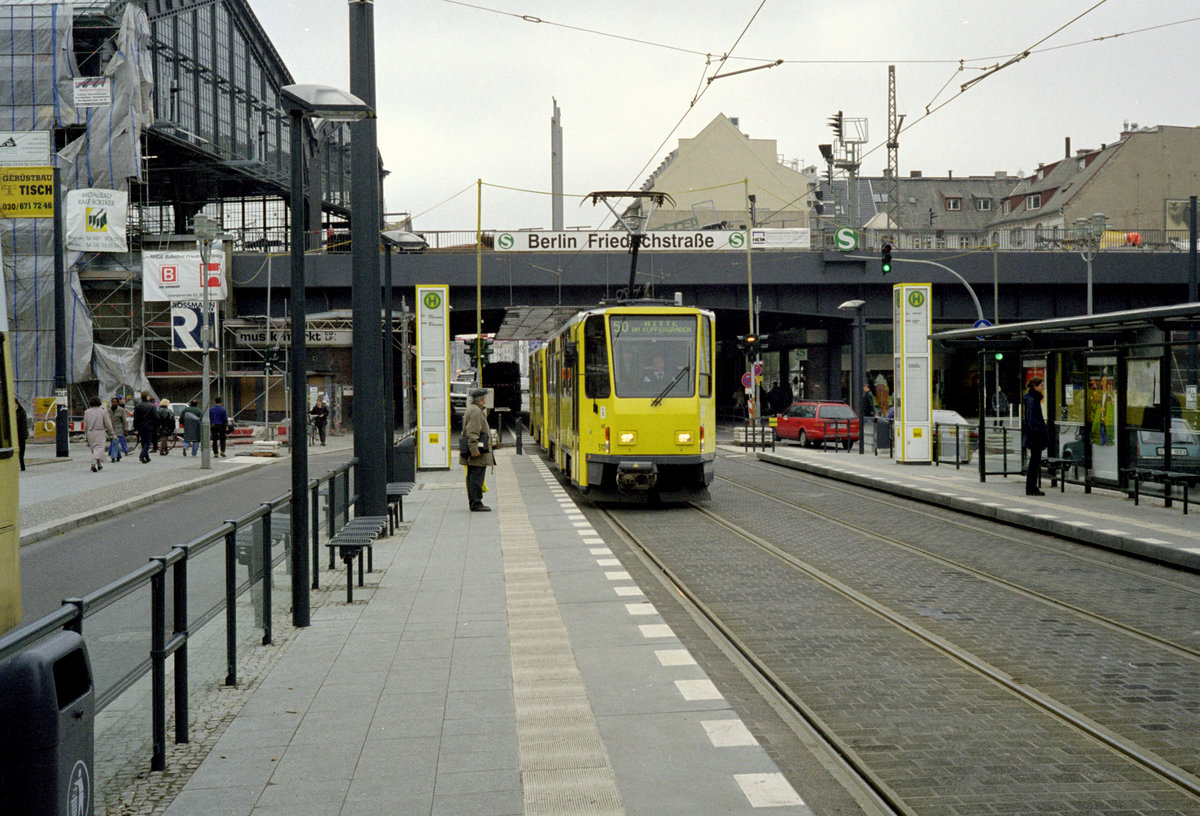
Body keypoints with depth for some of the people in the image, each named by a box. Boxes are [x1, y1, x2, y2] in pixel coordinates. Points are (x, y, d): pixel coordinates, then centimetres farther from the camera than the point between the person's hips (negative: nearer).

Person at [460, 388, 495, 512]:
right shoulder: (476, 411, -15)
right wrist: (474, 449, -24)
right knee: (477, 477, -9)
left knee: (472, 477, 12)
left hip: (475, 451, 11)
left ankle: (473, 503, 18)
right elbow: (472, 433, -21)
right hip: (478, 452, -11)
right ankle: (476, 503, -9)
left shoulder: (472, 409, 19)